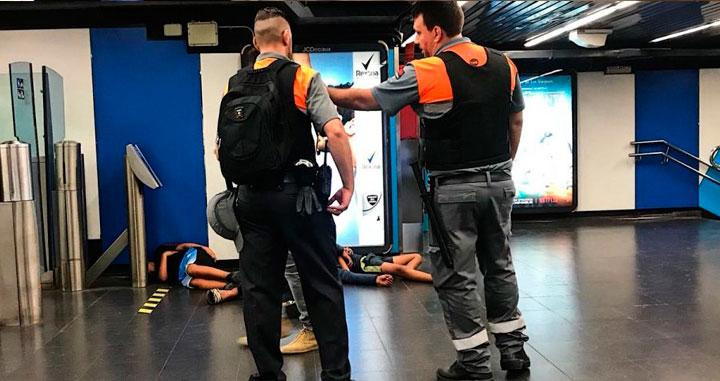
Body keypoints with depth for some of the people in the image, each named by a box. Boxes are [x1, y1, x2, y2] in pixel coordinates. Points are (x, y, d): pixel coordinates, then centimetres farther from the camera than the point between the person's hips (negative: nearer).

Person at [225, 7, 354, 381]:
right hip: (297, 194, -4)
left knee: (258, 288, 10)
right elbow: (335, 132, -16)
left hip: (251, 197, 5)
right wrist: (348, 184, -8)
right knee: (322, 286, 5)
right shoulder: (302, 76, -4)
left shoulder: (235, 85, 10)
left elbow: (221, 148, 13)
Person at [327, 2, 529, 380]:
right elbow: (516, 122, 13)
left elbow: (366, 99, -3)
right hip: (499, 182, 6)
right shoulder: (504, 64, 5)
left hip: (454, 189, -6)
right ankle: (512, 348, 27)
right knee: (499, 265, 18)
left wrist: (326, 92, 12)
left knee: (455, 275, 4)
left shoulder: (424, 73, -12)